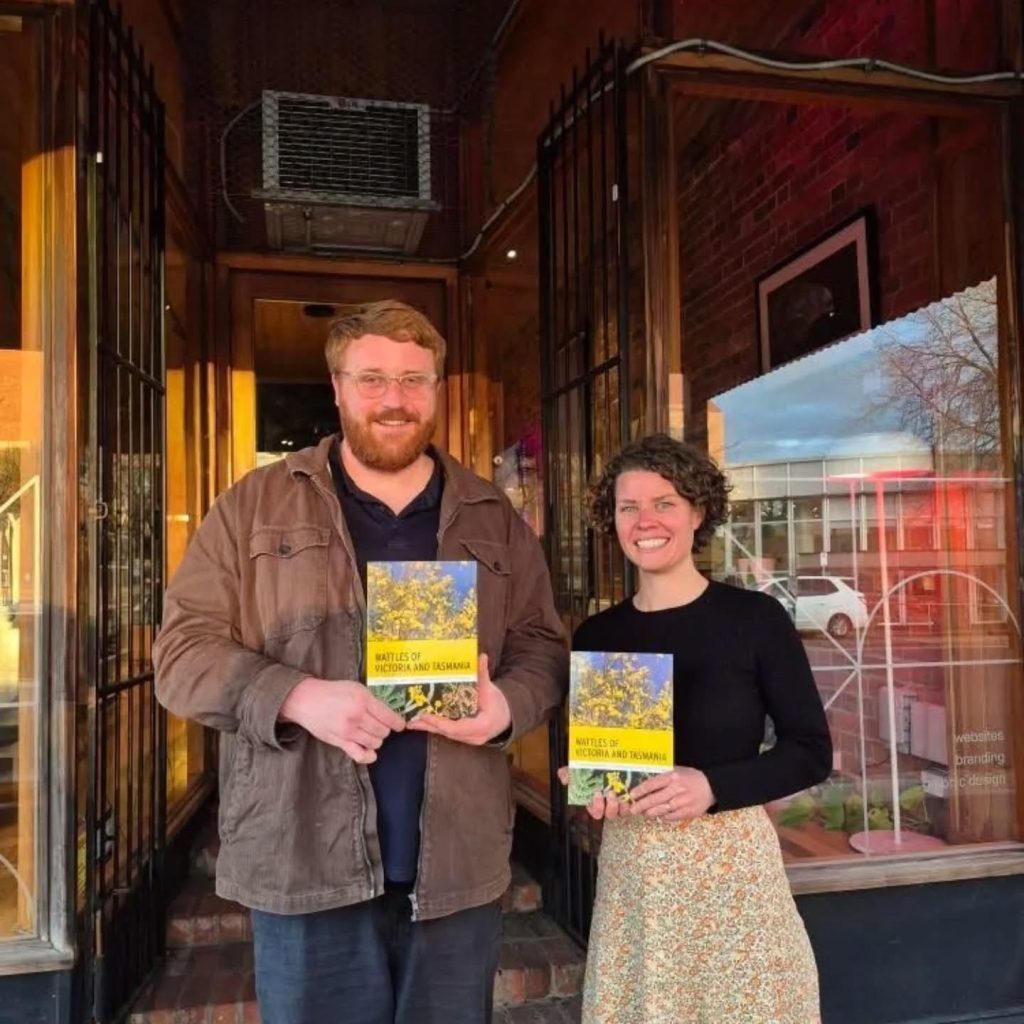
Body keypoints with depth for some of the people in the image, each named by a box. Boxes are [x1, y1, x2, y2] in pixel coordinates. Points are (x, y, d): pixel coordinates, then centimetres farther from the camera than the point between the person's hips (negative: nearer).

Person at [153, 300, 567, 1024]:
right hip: (306, 860, -2)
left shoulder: (494, 519, 9)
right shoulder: (256, 505, 2)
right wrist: (297, 697, -19)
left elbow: (542, 647, 11)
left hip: (458, 861, 2)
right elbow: (184, 650, -1)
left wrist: (507, 704, -12)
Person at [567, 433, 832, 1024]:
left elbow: (812, 753, -5)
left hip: (732, 859, -3)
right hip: (629, 867, 3)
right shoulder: (595, 637, 4)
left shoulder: (755, 618, -7)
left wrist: (712, 786, -18)